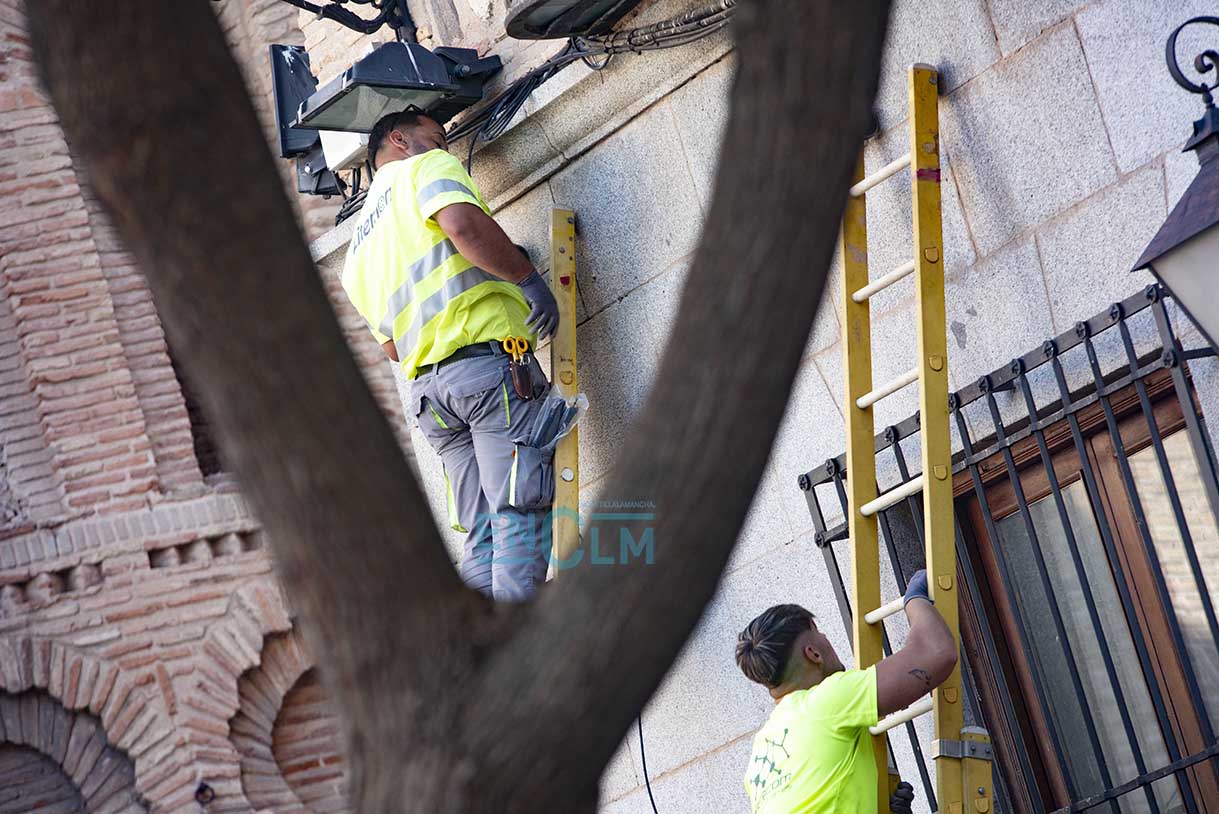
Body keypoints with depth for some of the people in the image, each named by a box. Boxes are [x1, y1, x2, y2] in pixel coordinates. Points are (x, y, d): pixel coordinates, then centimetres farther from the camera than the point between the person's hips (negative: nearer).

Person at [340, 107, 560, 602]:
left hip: (426, 384, 7)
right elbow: (462, 225, -14)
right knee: (522, 517, -13)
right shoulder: (427, 168, 8)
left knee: (482, 537, 6)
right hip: (488, 361, -7)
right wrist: (528, 278, -9)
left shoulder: (359, 247, 29)